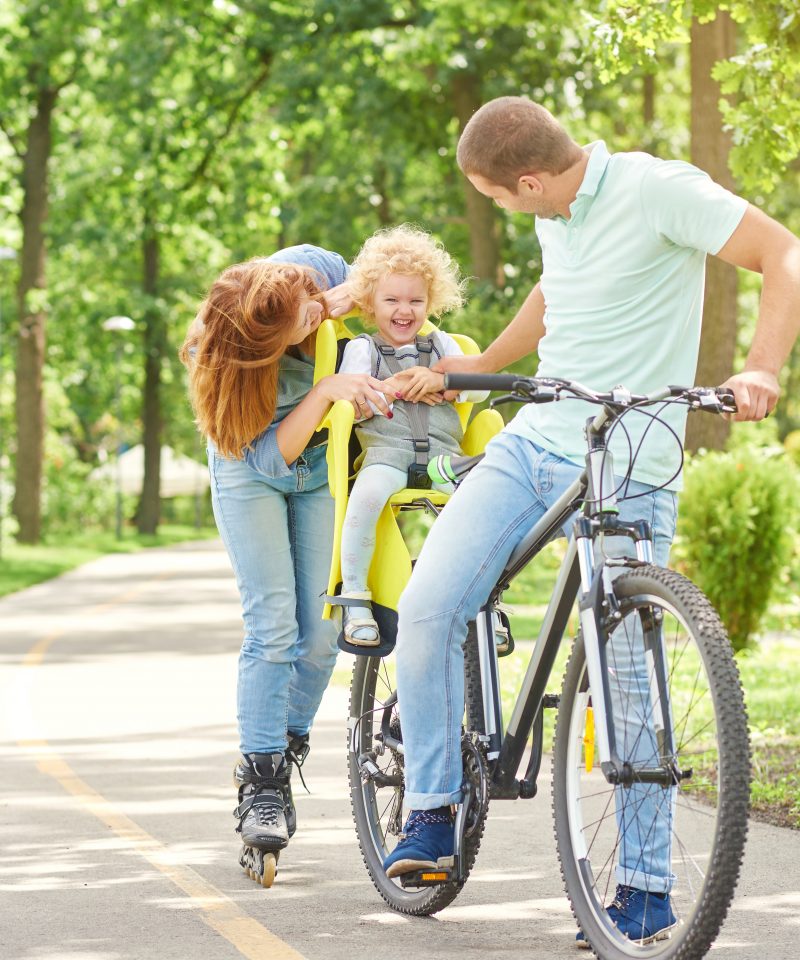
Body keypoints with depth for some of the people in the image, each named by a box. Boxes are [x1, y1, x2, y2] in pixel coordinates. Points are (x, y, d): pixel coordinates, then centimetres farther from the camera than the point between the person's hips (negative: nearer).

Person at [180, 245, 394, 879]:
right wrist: (325, 391, -45)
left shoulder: (313, 268, -26)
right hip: (251, 472, -4)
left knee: (322, 632, -3)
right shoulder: (230, 362, -35)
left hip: (323, 468, 4)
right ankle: (261, 785, -9)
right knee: (273, 627, -14)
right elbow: (269, 455, -34)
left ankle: (287, 750, 16)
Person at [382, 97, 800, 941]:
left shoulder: (657, 190, -14)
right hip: (534, 439, 7)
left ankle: (647, 887, 4)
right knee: (425, 609, -8)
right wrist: (478, 367, 39)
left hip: (628, 467, -7)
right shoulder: (556, 216, 9)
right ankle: (430, 813, 8)